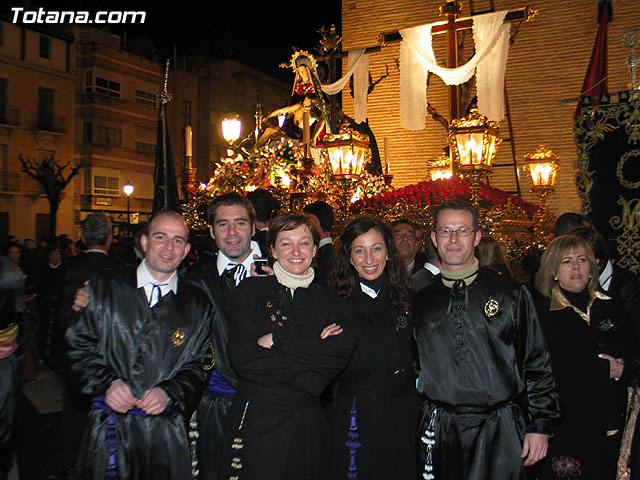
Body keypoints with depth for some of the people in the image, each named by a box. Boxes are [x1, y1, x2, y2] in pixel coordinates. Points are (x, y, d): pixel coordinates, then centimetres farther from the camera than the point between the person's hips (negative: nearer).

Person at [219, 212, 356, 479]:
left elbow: (341, 355, -8)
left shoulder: (328, 301, 8)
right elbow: (243, 358, -12)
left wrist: (279, 340, -15)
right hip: (256, 421, -2)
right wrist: (314, 353, -13)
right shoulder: (250, 291, 0)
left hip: (307, 425, 2)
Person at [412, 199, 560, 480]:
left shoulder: (510, 293, 0)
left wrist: (539, 425, -1)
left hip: (500, 432, -1)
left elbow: (536, 364, 2)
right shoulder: (420, 299, 4)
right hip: (441, 433, 2)